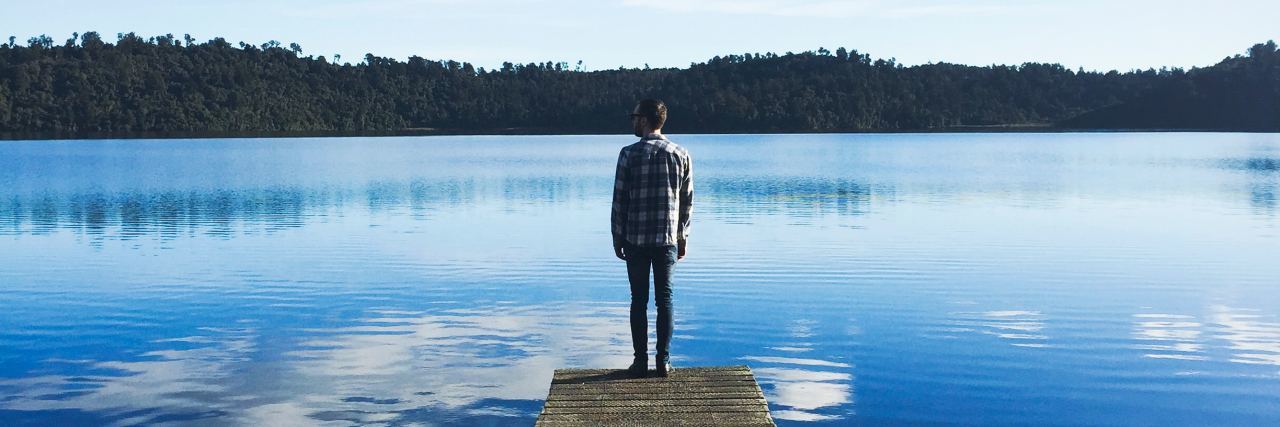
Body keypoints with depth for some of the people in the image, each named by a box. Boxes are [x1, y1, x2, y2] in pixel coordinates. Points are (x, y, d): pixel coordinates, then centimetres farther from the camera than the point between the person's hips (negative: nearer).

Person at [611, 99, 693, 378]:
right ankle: (663, 361, 9)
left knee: (639, 301, 6)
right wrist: (683, 239, 13)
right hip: (668, 240, 2)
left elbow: (619, 200, -5)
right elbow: (687, 201, 4)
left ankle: (640, 361, 9)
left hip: (635, 240, -2)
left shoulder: (629, 154, -7)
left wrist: (617, 239, 4)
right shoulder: (681, 155, 1)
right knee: (665, 300, 8)